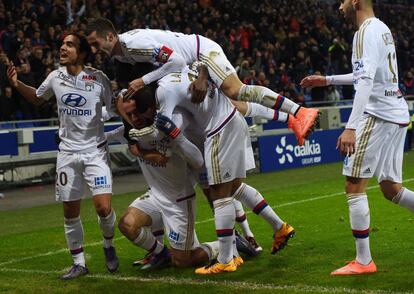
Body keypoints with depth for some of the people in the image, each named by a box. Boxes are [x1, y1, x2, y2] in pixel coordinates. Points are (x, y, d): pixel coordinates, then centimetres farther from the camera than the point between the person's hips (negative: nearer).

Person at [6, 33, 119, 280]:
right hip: (68, 152, 3)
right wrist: (17, 84, 4)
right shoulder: (55, 77, 0)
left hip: (95, 151, -3)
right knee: (70, 213, 6)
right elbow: (37, 98, 19)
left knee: (103, 207, -13)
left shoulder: (98, 79, -11)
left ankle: (109, 246, 18)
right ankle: (79, 263, 22)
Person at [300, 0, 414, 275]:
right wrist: (328, 80, 35)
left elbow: (366, 80, -24)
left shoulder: (366, 32, -12)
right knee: (391, 188, 14)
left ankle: (364, 261, -2)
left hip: (378, 114, -9)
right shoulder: (383, 29, 17)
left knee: (354, 186, -5)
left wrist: (351, 128, -31)